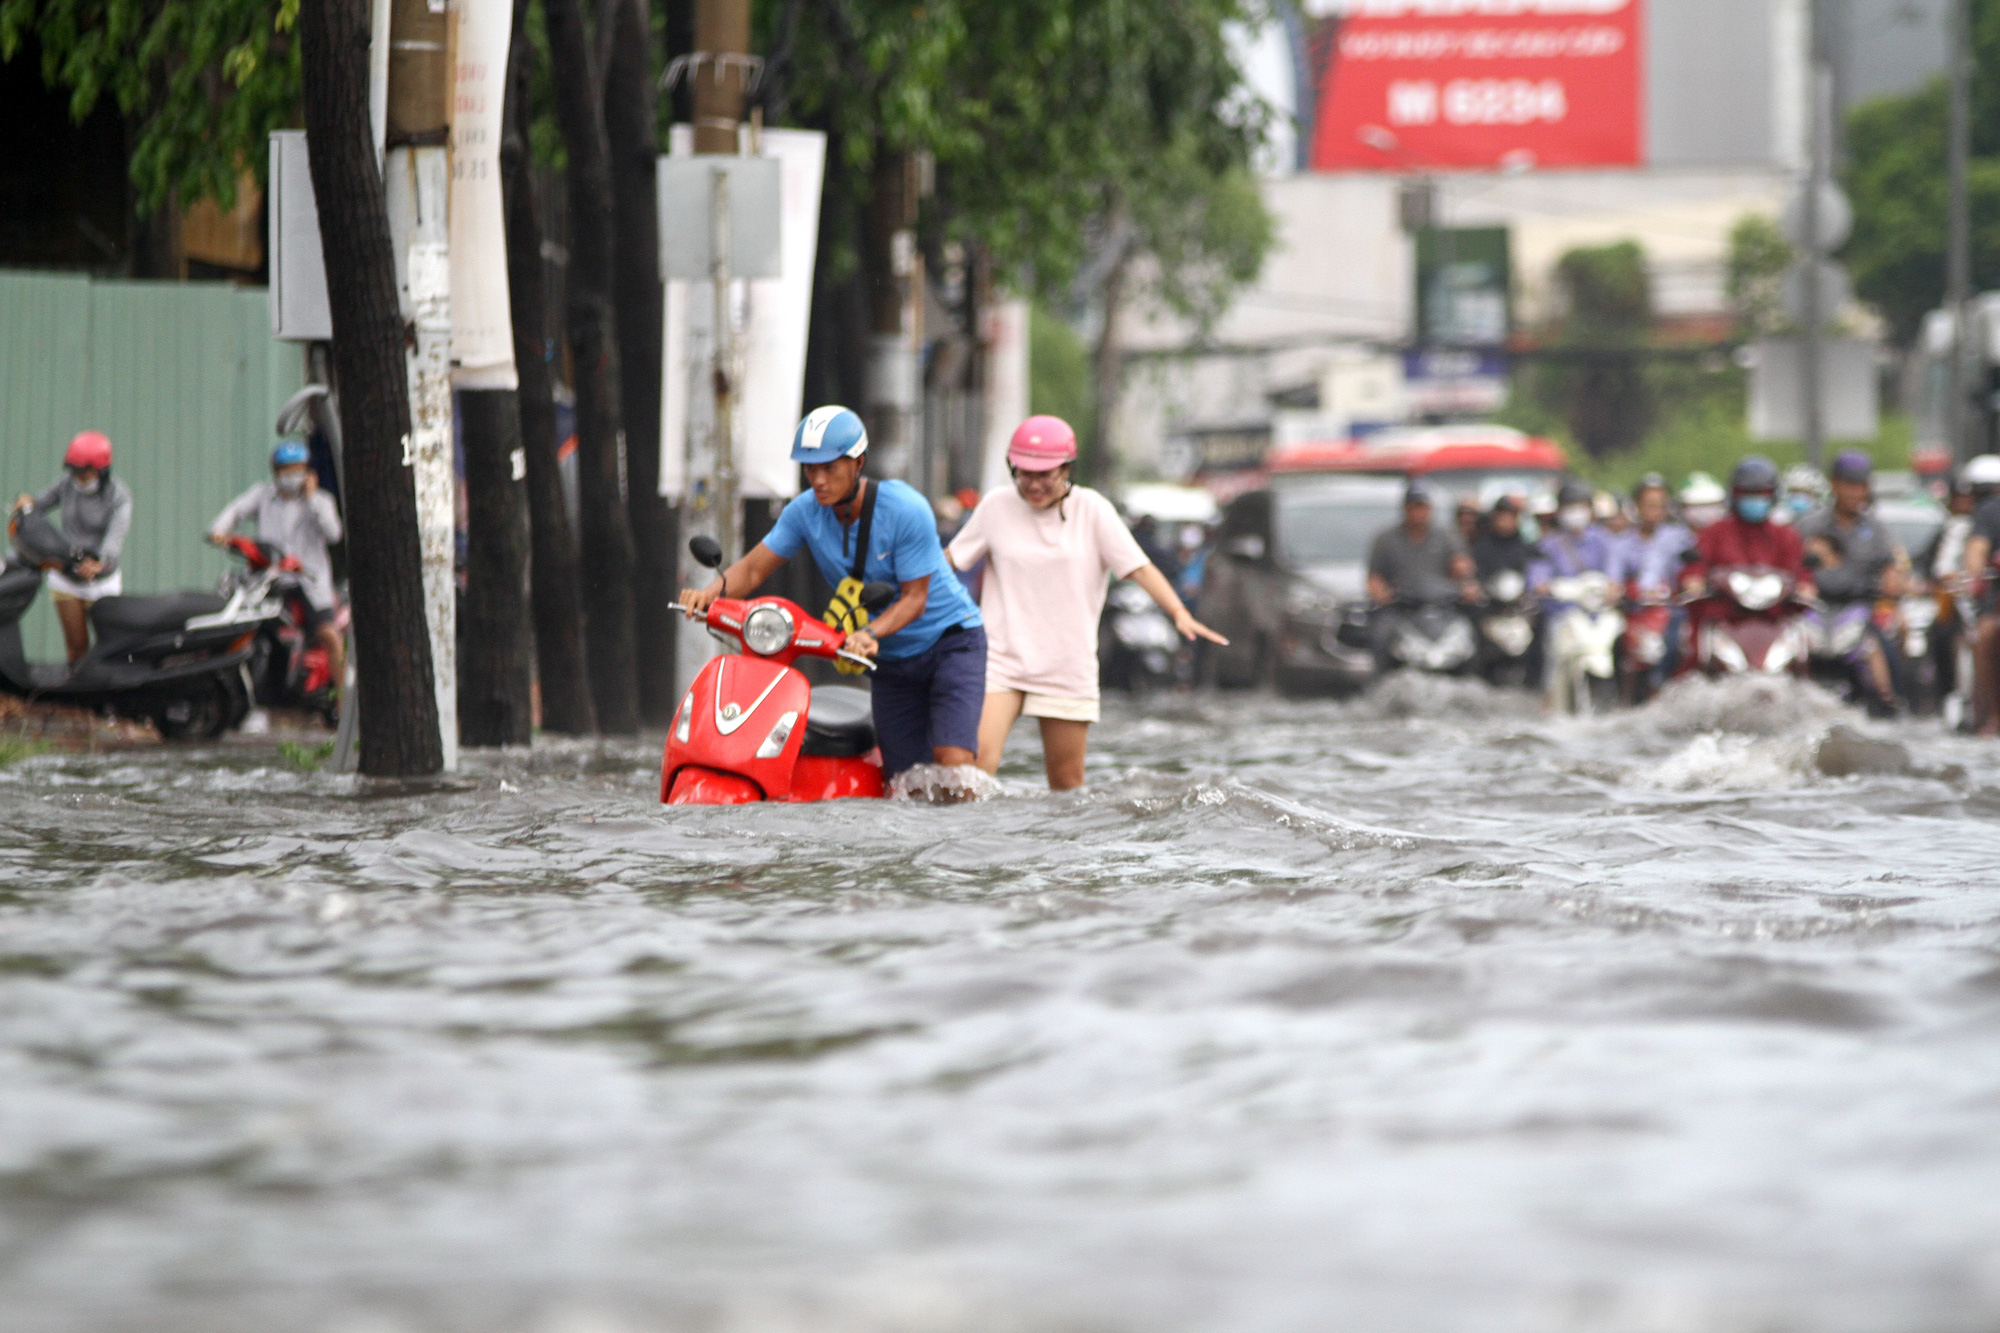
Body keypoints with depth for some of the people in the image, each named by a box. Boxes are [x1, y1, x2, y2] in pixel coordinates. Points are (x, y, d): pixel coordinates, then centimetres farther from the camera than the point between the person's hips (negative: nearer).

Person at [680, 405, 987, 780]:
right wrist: (712, 591, -26)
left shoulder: (906, 510, -22)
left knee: (952, 762, -23)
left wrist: (871, 633, -38)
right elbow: (752, 569, -5)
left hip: (950, 637, -5)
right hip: (892, 659, 5)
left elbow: (914, 598, -21)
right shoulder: (805, 511, -8)